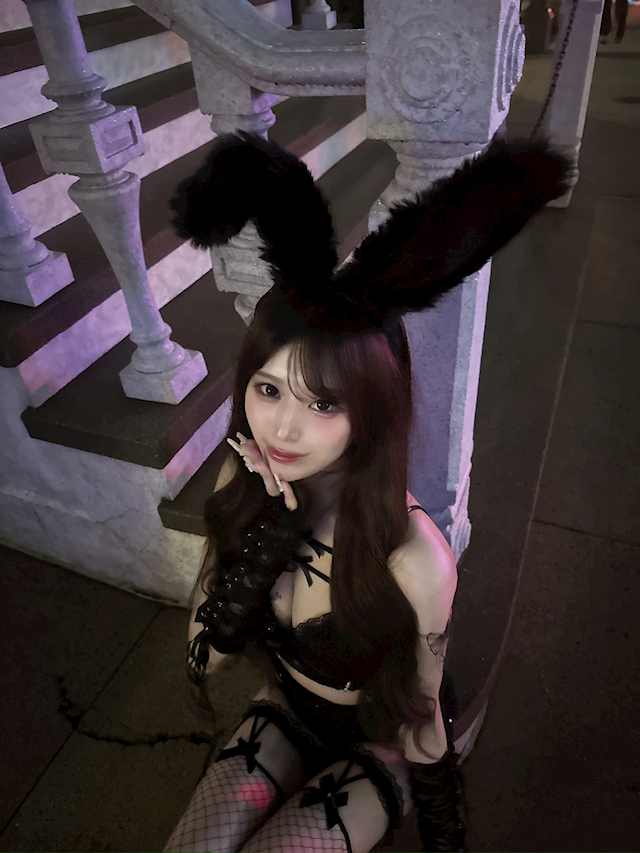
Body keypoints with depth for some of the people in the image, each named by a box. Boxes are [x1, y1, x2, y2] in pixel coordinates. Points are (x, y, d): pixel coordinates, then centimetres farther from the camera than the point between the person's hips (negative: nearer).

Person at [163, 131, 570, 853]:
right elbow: (203, 654, -18)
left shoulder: (414, 562, -36)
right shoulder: (244, 487, -22)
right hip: (284, 711, 3)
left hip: (375, 744, -2)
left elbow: (421, 718, -17)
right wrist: (268, 529, -33)